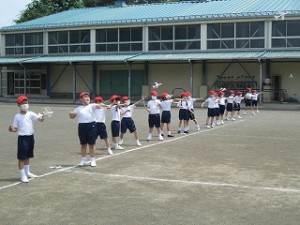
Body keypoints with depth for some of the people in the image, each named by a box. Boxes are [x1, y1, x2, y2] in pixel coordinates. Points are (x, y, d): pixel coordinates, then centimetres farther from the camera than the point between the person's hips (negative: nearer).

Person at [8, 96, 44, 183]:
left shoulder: (31, 114, 1)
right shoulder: (17, 116, -3)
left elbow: (40, 119, -10)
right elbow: (16, 128, -1)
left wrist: (42, 116, -31)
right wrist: (11, 129, -21)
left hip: (31, 137, 4)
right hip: (22, 138, -4)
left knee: (28, 156, 18)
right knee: (22, 157, -3)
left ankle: (27, 172, 33)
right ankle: (23, 175, 3)